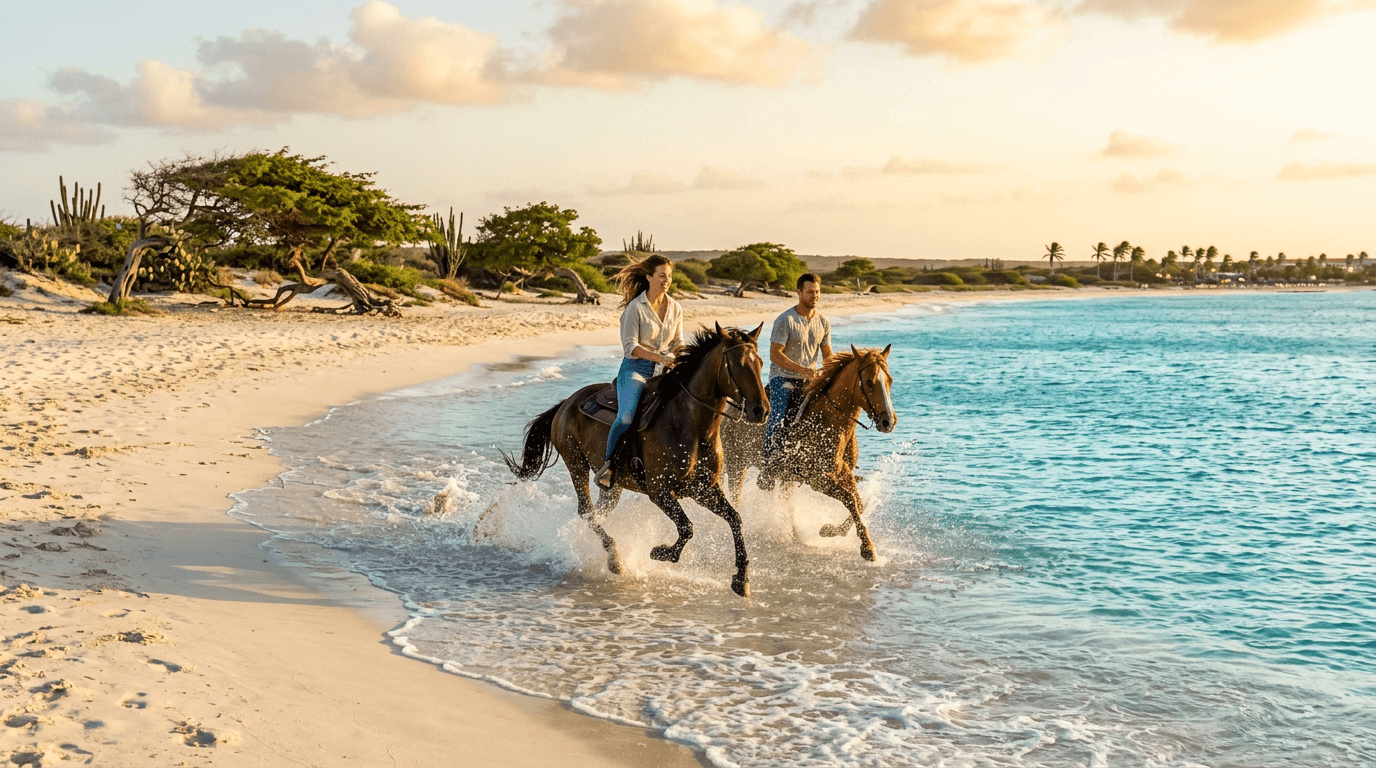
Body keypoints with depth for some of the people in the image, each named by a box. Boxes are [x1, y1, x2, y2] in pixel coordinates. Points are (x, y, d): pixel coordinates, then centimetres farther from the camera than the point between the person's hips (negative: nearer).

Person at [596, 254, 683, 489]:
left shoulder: (676, 309, 8)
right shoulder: (635, 308, -8)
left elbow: (678, 343, 16)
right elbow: (630, 346, -14)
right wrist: (660, 357, -25)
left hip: (664, 371, 6)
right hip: (635, 369, -5)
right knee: (626, 417, -27)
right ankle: (608, 466, -11)